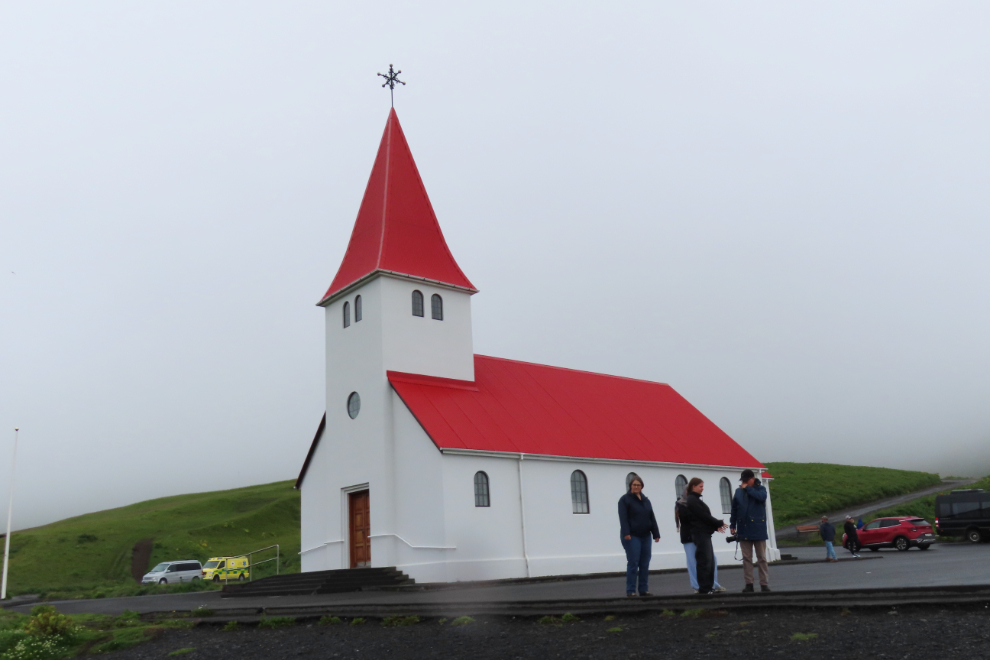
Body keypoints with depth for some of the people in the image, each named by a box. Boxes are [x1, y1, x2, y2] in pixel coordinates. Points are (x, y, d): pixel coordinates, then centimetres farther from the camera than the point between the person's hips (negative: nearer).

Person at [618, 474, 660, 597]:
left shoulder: (646, 500, 17)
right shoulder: (625, 499, -2)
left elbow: (652, 518, 15)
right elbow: (623, 518, -11)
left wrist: (656, 534, 9)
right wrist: (626, 533, -21)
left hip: (645, 536, 6)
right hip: (632, 536, -6)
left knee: (645, 564, 7)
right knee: (633, 564, -6)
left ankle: (644, 589, 14)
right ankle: (630, 591, -1)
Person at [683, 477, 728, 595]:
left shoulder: (695, 499, 19)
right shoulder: (692, 500, -11)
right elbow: (704, 516, -15)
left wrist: (716, 526, 5)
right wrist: (720, 523, -6)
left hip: (704, 534, 10)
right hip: (700, 533, -10)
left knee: (710, 561, 10)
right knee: (704, 561, -8)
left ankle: (708, 587, 14)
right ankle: (704, 588, -5)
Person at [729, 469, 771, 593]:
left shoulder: (760, 489, 2)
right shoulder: (738, 491, 8)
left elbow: (762, 497, -22)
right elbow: (734, 509, 11)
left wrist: (747, 488, -15)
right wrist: (732, 525, 7)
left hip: (758, 529, -2)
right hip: (743, 530, 3)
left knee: (761, 558, 4)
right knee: (746, 558, 4)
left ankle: (764, 584, 8)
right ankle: (749, 584, 8)